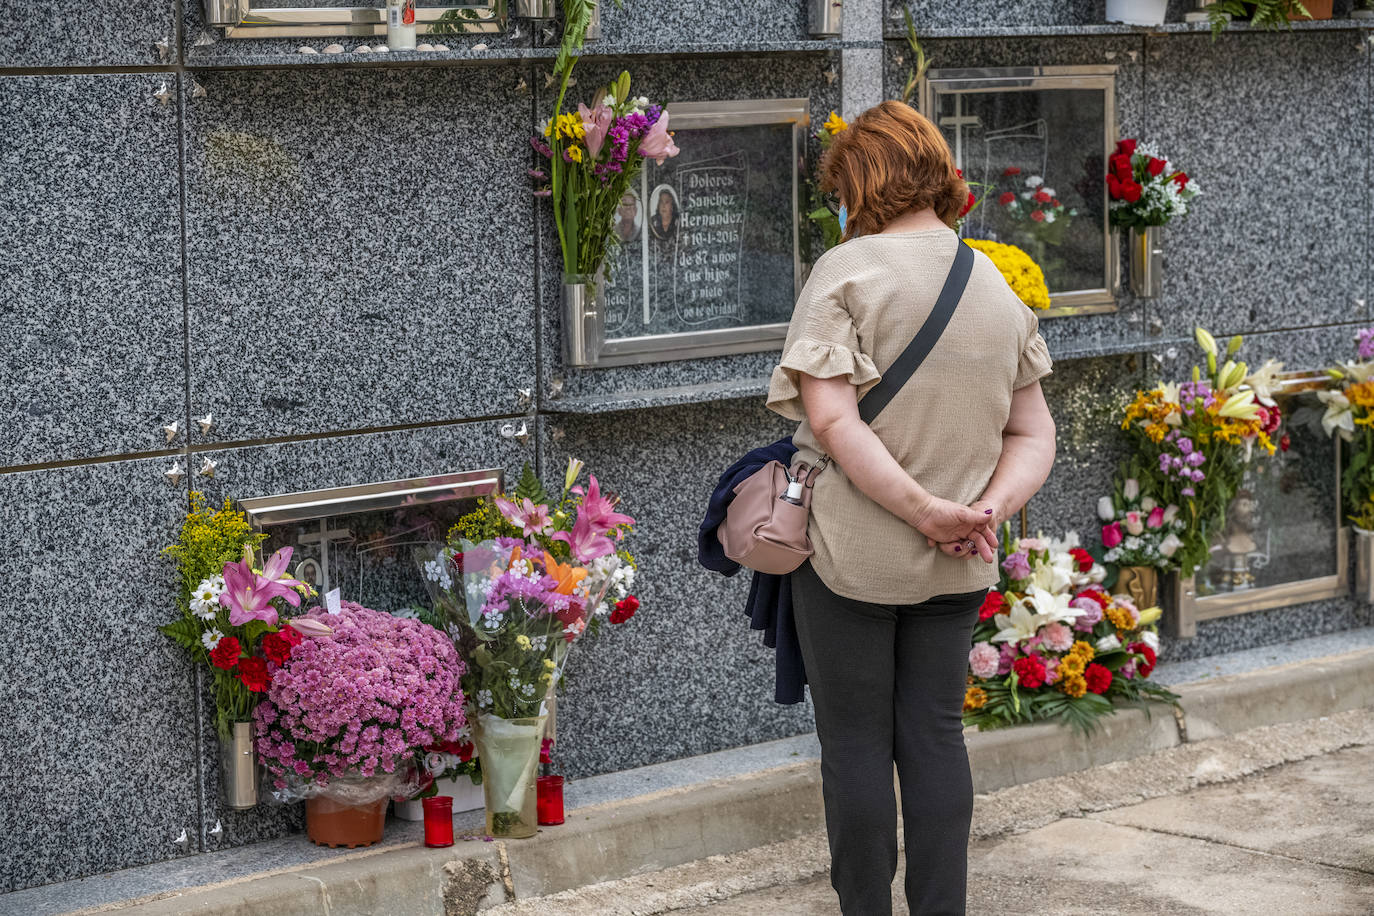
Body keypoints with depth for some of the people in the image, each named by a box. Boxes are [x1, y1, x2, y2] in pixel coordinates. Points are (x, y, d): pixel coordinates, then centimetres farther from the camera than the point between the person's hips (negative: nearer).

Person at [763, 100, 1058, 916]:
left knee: (857, 742, 5)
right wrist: (990, 509, -7)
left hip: (853, 549, -5)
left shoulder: (847, 270, -11)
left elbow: (831, 420, -21)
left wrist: (923, 508, -20)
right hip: (956, 569, 5)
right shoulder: (1001, 288, 7)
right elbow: (1034, 433, 6)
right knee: (936, 736, 12)